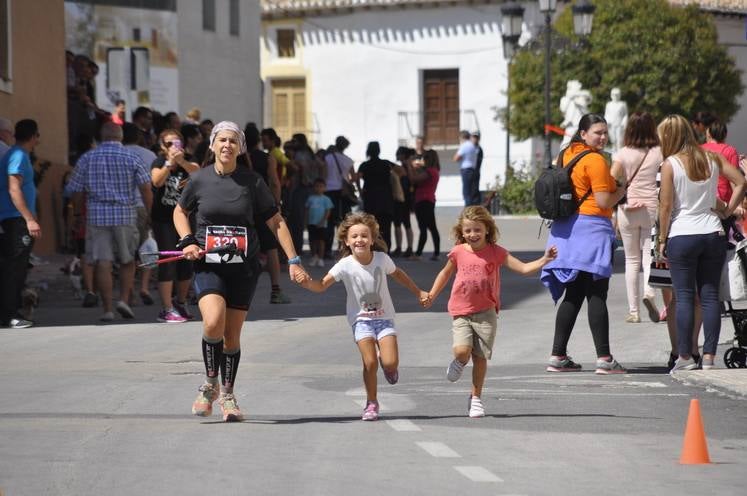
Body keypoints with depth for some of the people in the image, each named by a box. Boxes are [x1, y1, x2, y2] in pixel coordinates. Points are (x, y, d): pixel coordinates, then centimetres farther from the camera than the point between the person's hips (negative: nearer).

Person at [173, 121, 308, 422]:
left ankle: (227, 396, 20)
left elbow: (276, 222, 5)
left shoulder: (252, 182, 0)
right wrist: (187, 241, 1)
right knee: (213, 322, -22)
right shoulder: (200, 179, 1)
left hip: (243, 267, 1)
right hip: (208, 265, -1)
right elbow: (180, 211, 18)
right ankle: (210, 383, 0)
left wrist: (293, 261, -1)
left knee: (232, 334, 3)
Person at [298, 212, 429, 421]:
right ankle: (371, 403, 7)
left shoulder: (382, 259, -8)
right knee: (370, 362, -13)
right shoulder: (345, 265, -13)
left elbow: (398, 274, 14)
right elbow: (322, 286, -16)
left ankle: (388, 366, 27)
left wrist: (418, 292, 22)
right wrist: (305, 282, -38)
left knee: (391, 363, -12)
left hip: (384, 317, 1)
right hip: (361, 319, -1)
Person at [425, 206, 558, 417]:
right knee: (462, 350, -19)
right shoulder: (458, 252, 3)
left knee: (480, 356, 1)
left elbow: (524, 268, -4)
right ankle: (459, 364, 20)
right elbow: (445, 273, 22)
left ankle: (476, 399, 16)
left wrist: (544, 260, -18)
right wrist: (431, 295, 21)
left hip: (485, 312, 0)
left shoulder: (496, 252, -1)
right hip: (461, 312, 0)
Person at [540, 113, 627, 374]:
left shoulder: (566, 154, 13)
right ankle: (604, 358, -8)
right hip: (592, 228, -8)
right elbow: (604, 202, -16)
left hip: (566, 230, 8)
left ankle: (558, 357, 11)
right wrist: (621, 191, 4)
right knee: (597, 296, -7)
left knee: (573, 296, 12)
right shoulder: (595, 160, -12)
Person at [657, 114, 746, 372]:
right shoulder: (712, 158, 5)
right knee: (710, 295, 5)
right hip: (713, 234, 4)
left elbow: (666, 206, -8)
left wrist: (662, 239, 1)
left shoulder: (671, 164, -8)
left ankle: (685, 357, 0)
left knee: (684, 297, 0)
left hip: (682, 236, -4)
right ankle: (709, 357, 2)